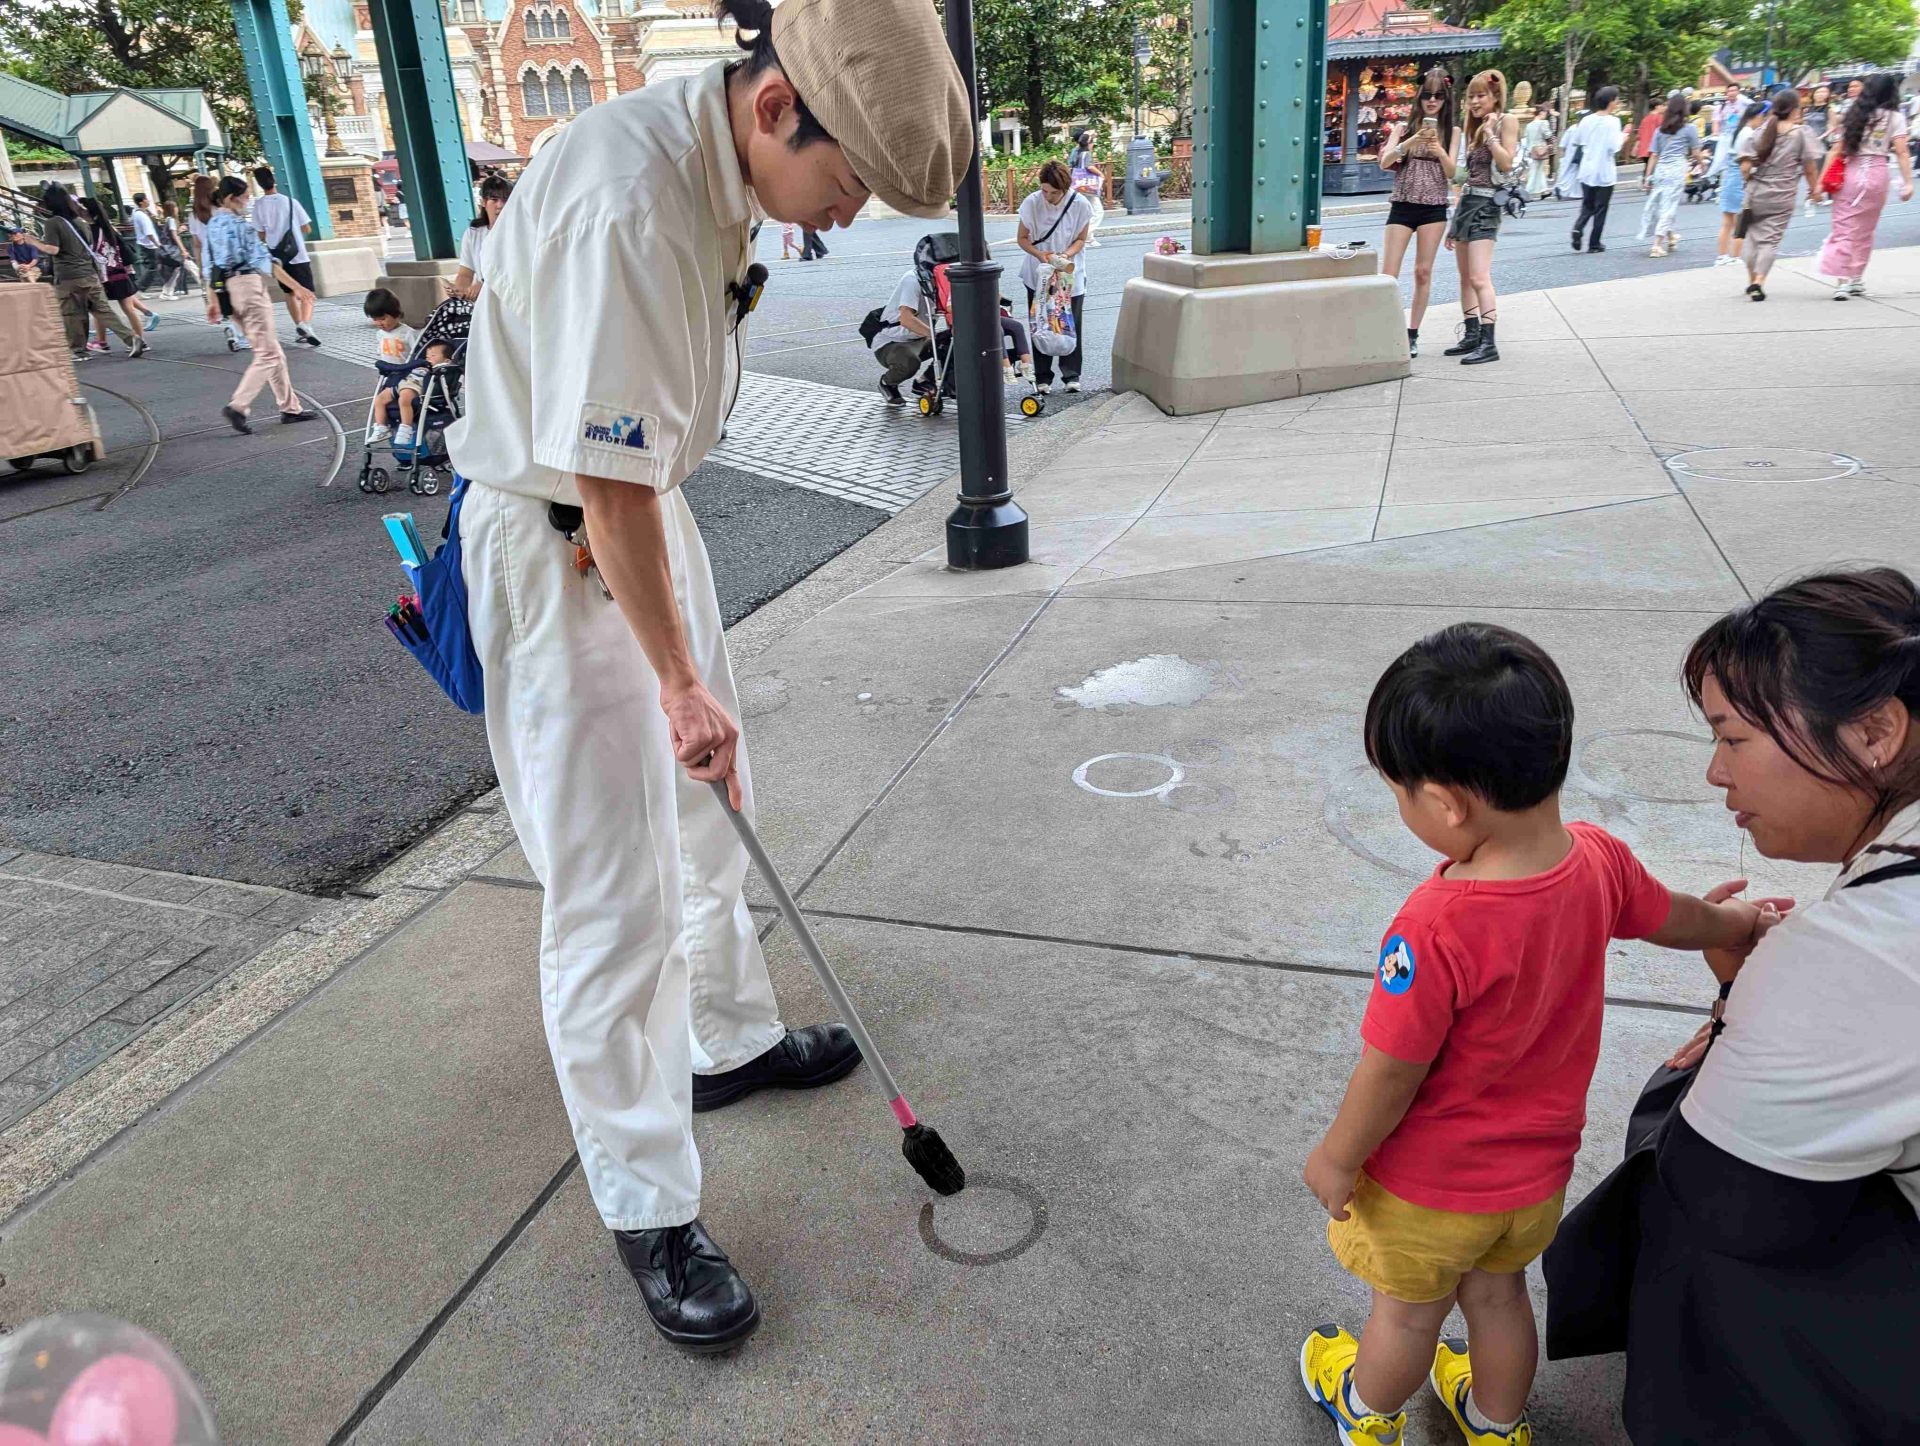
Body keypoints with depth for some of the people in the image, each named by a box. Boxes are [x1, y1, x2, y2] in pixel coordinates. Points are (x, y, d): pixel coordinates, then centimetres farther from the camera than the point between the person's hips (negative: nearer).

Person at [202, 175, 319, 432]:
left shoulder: (212, 225, 16)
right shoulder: (237, 223, -8)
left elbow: (209, 267, 16)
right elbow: (264, 260, -10)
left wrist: (212, 301, 18)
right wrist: (296, 286, -7)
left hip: (228, 290, 9)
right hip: (248, 285, -9)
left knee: (273, 352, 13)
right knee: (268, 353, -7)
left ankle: (290, 407, 14)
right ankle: (237, 406, -16)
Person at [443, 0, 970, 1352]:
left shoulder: (723, 158, 0)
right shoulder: (626, 202, -30)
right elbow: (603, 480, -27)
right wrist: (681, 683, -17)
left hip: (649, 509, 10)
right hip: (555, 548, -9)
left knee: (707, 805, 21)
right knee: (614, 895, -3)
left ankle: (732, 1039, 43)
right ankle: (649, 1212, 14)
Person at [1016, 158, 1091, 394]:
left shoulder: (1080, 204, -13)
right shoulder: (1031, 203, -14)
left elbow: (1081, 239, -2)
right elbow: (1022, 238, -4)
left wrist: (1066, 255, -22)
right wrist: (1040, 255, -22)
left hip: (1070, 275, 0)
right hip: (1038, 276, 0)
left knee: (1071, 325, 1)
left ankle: (1071, 375, 13)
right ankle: (1042, 377, 9)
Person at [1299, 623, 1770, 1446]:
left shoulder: (1438, 929, -40)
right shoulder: (1598, 861, -18)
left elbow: (1390, 1074, -28)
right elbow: (1674, 919, 4)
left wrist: (1335, 1159, -10)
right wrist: (1740, 924, 27)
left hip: (1430, 1187, -5)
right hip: (1538, 1170, 6)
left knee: (1407, 1314, 23)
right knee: (1498, 1296, 31)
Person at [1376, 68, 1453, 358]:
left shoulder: (1450, 131, 6)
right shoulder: (1404, 126, 4)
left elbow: (1451, 172, -2)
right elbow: (1384, 161, -9)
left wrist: (1440, 151, -21)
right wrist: (1412, 141, -24)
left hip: (1434, 208, 1)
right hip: (1402, 206, -1)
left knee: (1423, 272, 3)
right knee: (1388, 274, -7)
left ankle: (1412, 334, 10)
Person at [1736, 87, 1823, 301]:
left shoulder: (1758, 132, 0)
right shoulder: (1802, 133, -6)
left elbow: (1745, 167, -5)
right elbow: (1810, 168, -5)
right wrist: (1814, 188, 11)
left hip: (1756, 193, 3)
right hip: (1782, 196, -2)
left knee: (1754, 236, 16)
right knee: (1771, 239, 1)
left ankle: (1752, 280, 22)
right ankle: (1759, 282, -14)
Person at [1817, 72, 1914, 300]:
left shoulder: (1855, 115, 8)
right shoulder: (1895, 118, 0)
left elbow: (1837, 149, 2)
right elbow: (1902, 153, -6)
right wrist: (1907, 182, -5)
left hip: (1850, 174, 1)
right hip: (1877, 176, -1)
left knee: (1845, 229, 0)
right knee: (1864, 232, 13)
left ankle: (1842, 281, -12)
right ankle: (1856, 279, 19)